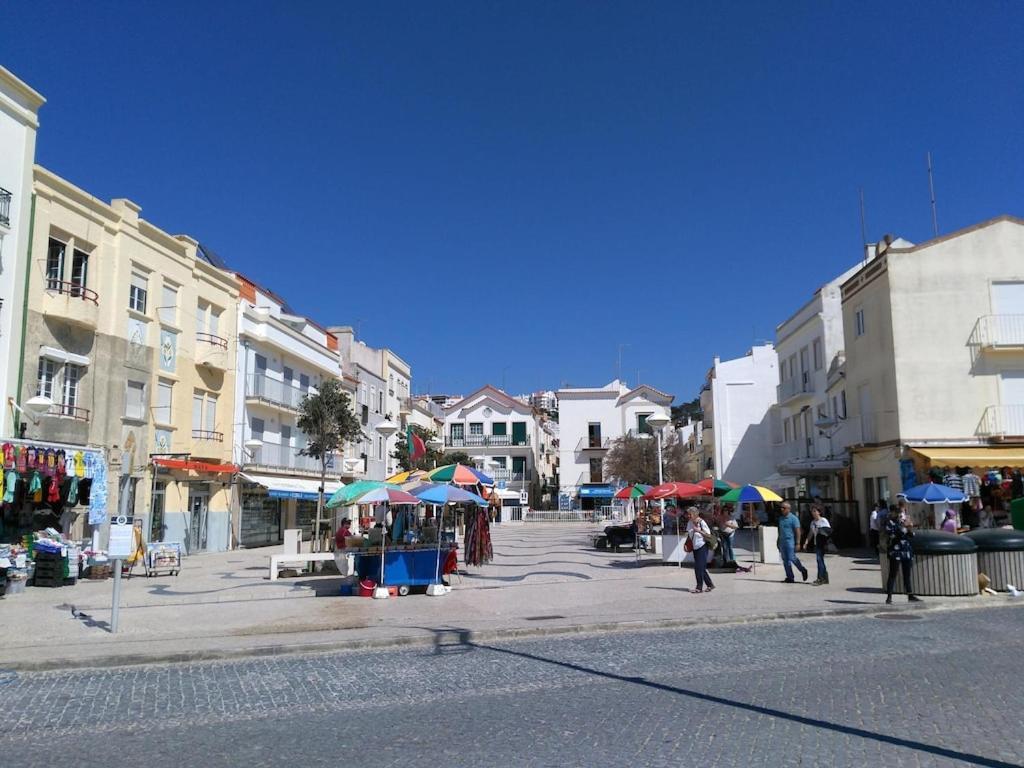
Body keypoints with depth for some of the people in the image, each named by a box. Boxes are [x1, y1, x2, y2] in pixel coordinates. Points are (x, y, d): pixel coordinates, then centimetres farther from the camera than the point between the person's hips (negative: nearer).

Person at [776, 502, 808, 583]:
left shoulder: (793, 518, -7)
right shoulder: (781, 519, 13)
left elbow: (798, 531, -11)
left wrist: (797, 543, -17)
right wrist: (779, 543, 18)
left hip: (790, 542, -7)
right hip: (782, 542, 7)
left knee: (792, 558, -8)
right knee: (785, 560, 6)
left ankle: (803, 571, 16)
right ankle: (790, 577, 11)